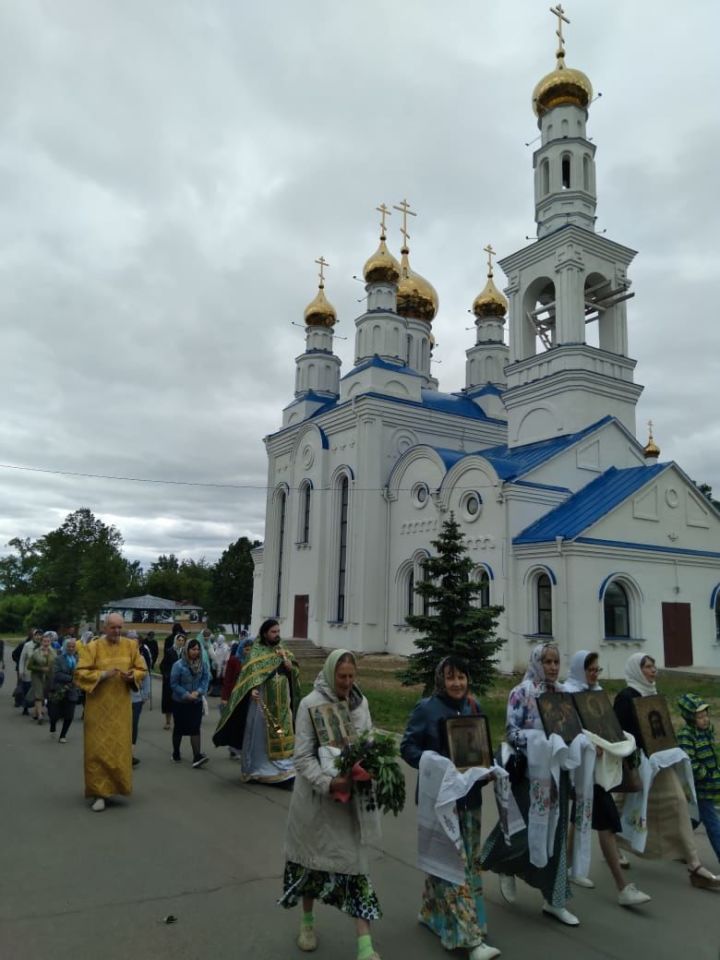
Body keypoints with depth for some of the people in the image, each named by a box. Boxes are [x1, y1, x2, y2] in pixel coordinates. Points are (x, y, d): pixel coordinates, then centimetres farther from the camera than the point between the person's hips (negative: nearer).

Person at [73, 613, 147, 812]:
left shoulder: (131, 645, 2)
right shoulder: (92, 647, -7)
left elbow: (141, 670, 9)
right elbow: (80, 673, -9)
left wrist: (132, 676, -13)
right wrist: (102, 674, -21)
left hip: (121, 705, 3)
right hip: (98, 706, -2)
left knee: (120, 747, 7)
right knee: (98, 748, -1)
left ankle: (116, 785, 26)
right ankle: (100, 792, 5)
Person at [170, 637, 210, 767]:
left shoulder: (203, 664, -5)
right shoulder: (178, 665, -16)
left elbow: (206, 679, -4)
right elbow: (174, 684, -12)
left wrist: (198, 692, -19)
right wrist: (186, 695, -17)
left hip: (196, 702, 2)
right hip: (180, 702, -2)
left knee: (195, 728, -5)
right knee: (179, 728, 12)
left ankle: (197, 756, -10)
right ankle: (176, 753, 30)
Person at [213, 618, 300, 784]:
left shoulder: (284, 652, 12)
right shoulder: (257, 652, -5)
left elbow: (295, 673, 9)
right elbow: (250, 673, -16)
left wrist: (286, 660, -8)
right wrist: (253, 690, -32)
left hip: (281, 703, 5)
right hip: (262, 701, -4)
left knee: (282, 736, 5)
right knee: (259, 735, 4)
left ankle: (284, 769, 13)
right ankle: (255, 770, 17)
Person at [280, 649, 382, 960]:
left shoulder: (360, 702, -1)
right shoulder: (311, 704, -15)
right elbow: (302, 757, -16)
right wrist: (328, 782, -29)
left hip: (351, 794, 3)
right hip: (318, 796, -3)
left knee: (356, 860, 2)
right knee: (312, 856, 15)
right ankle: (307, 921, 40)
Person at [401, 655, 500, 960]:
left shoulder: (474, 707, 5)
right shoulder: (426, 708, -11)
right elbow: (408, 746, -9)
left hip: (469, 794, 7)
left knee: (469, 860, 15)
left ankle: (432, 912, 33)